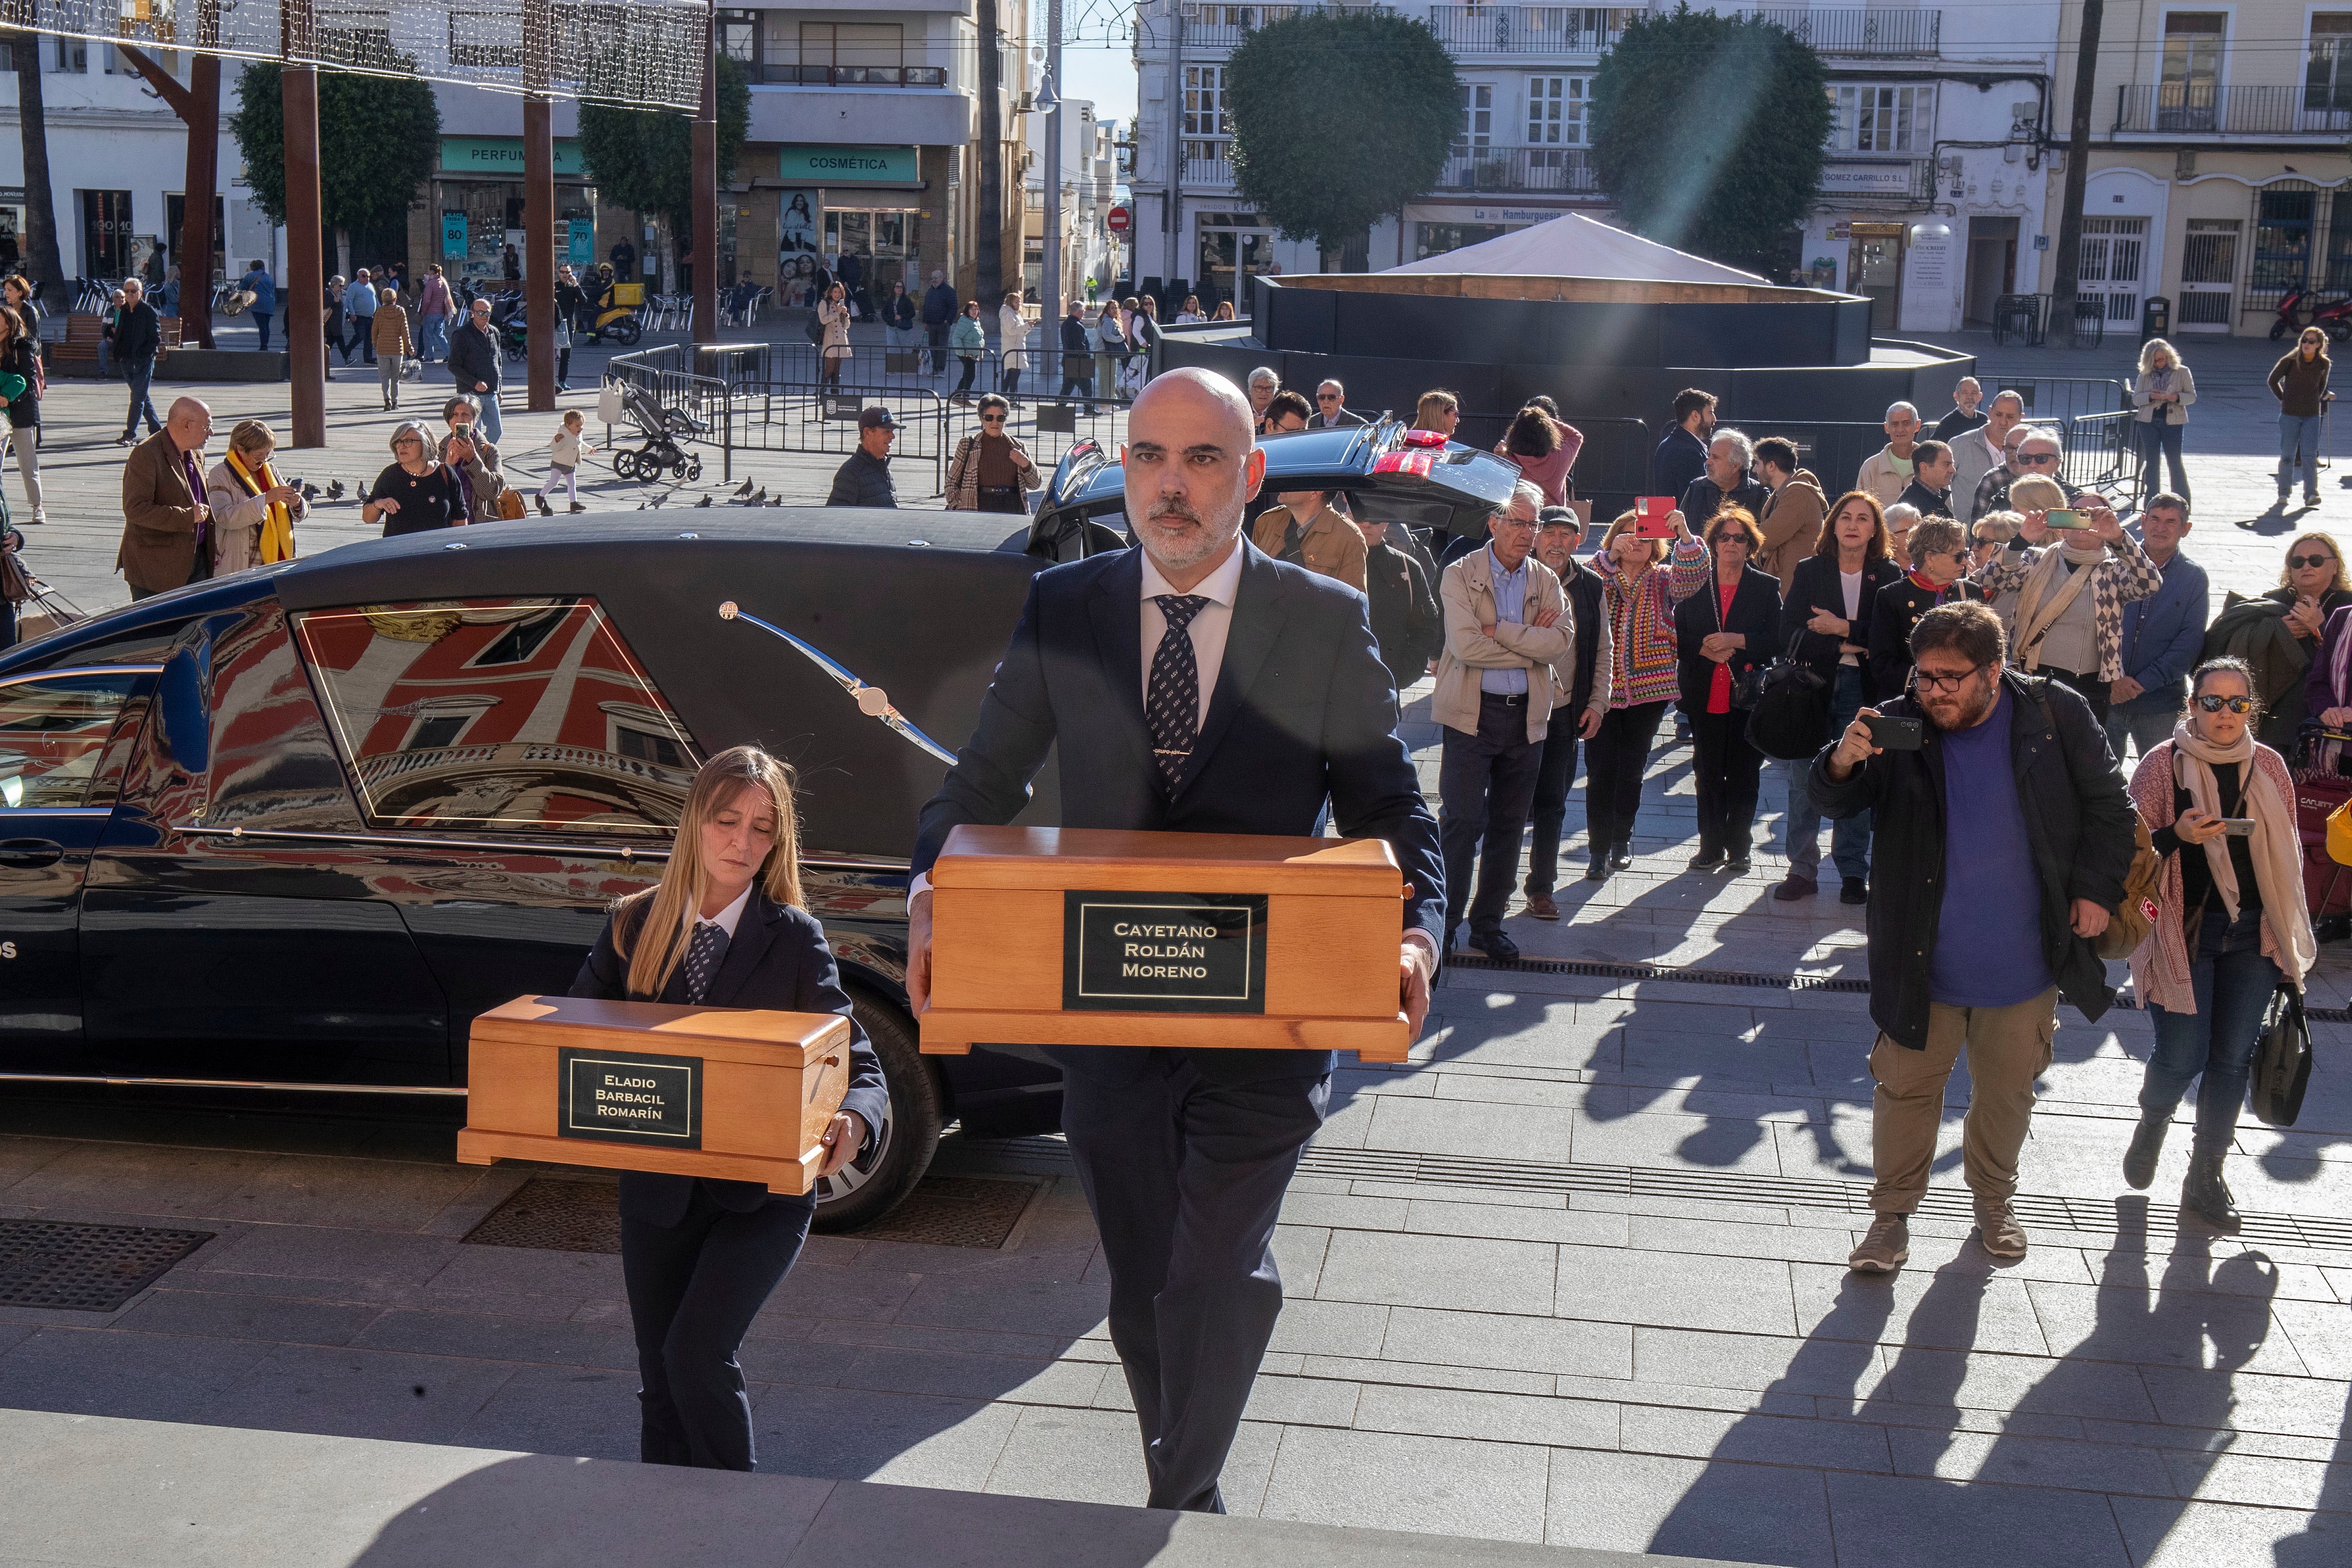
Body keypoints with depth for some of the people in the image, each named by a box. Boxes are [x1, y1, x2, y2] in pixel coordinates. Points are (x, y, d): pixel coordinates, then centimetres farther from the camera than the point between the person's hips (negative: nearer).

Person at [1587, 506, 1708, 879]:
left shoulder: (1664, 581, 8)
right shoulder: (1600, 576, 5)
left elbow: (1692, 577, -11)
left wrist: (1685, 535, -27)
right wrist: (1611, 557, -31)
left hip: (1649, 690, 1)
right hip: (1603, 688, -1)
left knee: (1632, 769, 9)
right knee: (1600, 769, -4)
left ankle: (1622, 840, 25)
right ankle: (1600, 848, 0)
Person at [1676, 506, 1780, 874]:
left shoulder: (1767, 588, 5)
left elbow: (1777, 640, -3)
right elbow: (1678, 638, 6)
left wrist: (1734, 641, -14)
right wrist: (1707, 651, -12)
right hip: (1705, 696, 2)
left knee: (1743, 775, 0)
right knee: (1708, 774, 5)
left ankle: (1739, 848, 10)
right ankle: (1711, 847, 14)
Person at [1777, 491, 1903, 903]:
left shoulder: (1889, 576, 3)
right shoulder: (1809, 571, 5)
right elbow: (1789, 633, -5)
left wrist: (1845, 630, -14)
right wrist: (1852, 645, -11)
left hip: (1864, 688, -1)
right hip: (1813, 684, 1)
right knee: (1804, 781, 1)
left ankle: (1854, 872, 13)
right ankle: (1802, 869, 9)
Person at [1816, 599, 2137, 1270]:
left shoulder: (2056, 715, -9)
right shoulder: (1899, 727, -10)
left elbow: (2109, 806, 2)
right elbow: (1834, 802, -13)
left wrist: (2097, 889, -3)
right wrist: (1842, 764, -35)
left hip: (2023, 961, 1)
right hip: (1923, 959, -1)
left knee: (2007, 1090, 18)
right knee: (1906, 1087, 7)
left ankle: (1993, 1201, 39)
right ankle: (1892, 1214, 22)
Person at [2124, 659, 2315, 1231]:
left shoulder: (2269, 766, 6)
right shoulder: (2163, 764, -5)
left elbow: (2288, 853, 15)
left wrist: (2289, 938, 15)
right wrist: (2176, 835, -22)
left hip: (2252, 933, 3)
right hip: (2184, 930, -3)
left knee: (2232, 1060, 5)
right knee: (2181, 1058, -4)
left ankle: (2205, 1177, 18)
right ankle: (2152, 1124, 29)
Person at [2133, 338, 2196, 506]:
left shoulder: (2182, 372, 2)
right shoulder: (2145, 375, 6)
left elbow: (2192, 396, 3)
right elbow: (2136, 398, 5)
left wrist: (2177, 397, -17)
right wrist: (2150, 396, -15)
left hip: (2173, 421, -2)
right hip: (2149, 421, 2)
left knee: (2175, 461, -4)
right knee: (2151, 461, 6)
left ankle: (2183, 500, 2)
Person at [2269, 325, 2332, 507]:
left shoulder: (2324, 364, 1)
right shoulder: (2290, 361, -7)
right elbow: (2272, 381, 6)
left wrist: (2323, 397, 15)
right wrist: (2283, 399, 4)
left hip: (2312, 415, 1)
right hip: (2290, 415, -1)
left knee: (2309, 456, -7)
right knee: (2287, 456, 4)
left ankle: (2311, 494, -8)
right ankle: (2284, 493, 16)